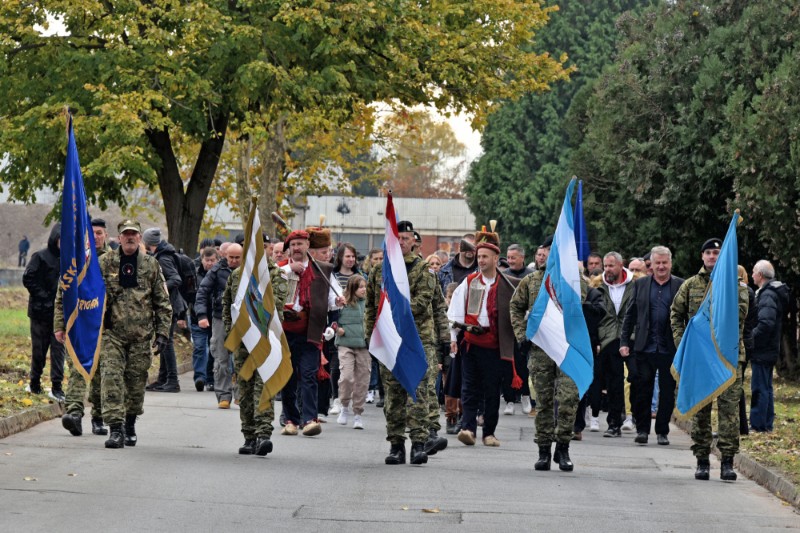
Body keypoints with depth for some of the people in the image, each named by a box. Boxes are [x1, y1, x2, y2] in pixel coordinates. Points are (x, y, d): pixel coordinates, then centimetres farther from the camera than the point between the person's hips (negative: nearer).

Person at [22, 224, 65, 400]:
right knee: (39, 349, 5)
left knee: (59, 349, 0)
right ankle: (34, 383, 20)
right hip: (42, 311, -4)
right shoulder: (41, 257, -6)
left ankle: (57, 386, 2)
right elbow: (28, 279, -10)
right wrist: (43, 297, -14)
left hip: (61, 311, 4)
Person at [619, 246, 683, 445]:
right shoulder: (640, 284, 8)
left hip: (670, 349, -1)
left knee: (667, 391, 4)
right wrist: (624, 342, 3)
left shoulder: (681, 286, 2)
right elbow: (630, 315, 9)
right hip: (645, 347, 1)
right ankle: (642, 429, 12)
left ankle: (662, 431, 14)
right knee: (643, 389, 3)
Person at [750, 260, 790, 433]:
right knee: (766, 388, 15)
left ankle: (758, 425, -5)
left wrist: (750, 339, -19)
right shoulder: (773, 293, 15)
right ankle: (767, 424, 21)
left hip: (762, 351, -10)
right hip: (770, 350, 10)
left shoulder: (767, 295, -17)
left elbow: (766, 323, -28)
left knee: (759, 388, -7)